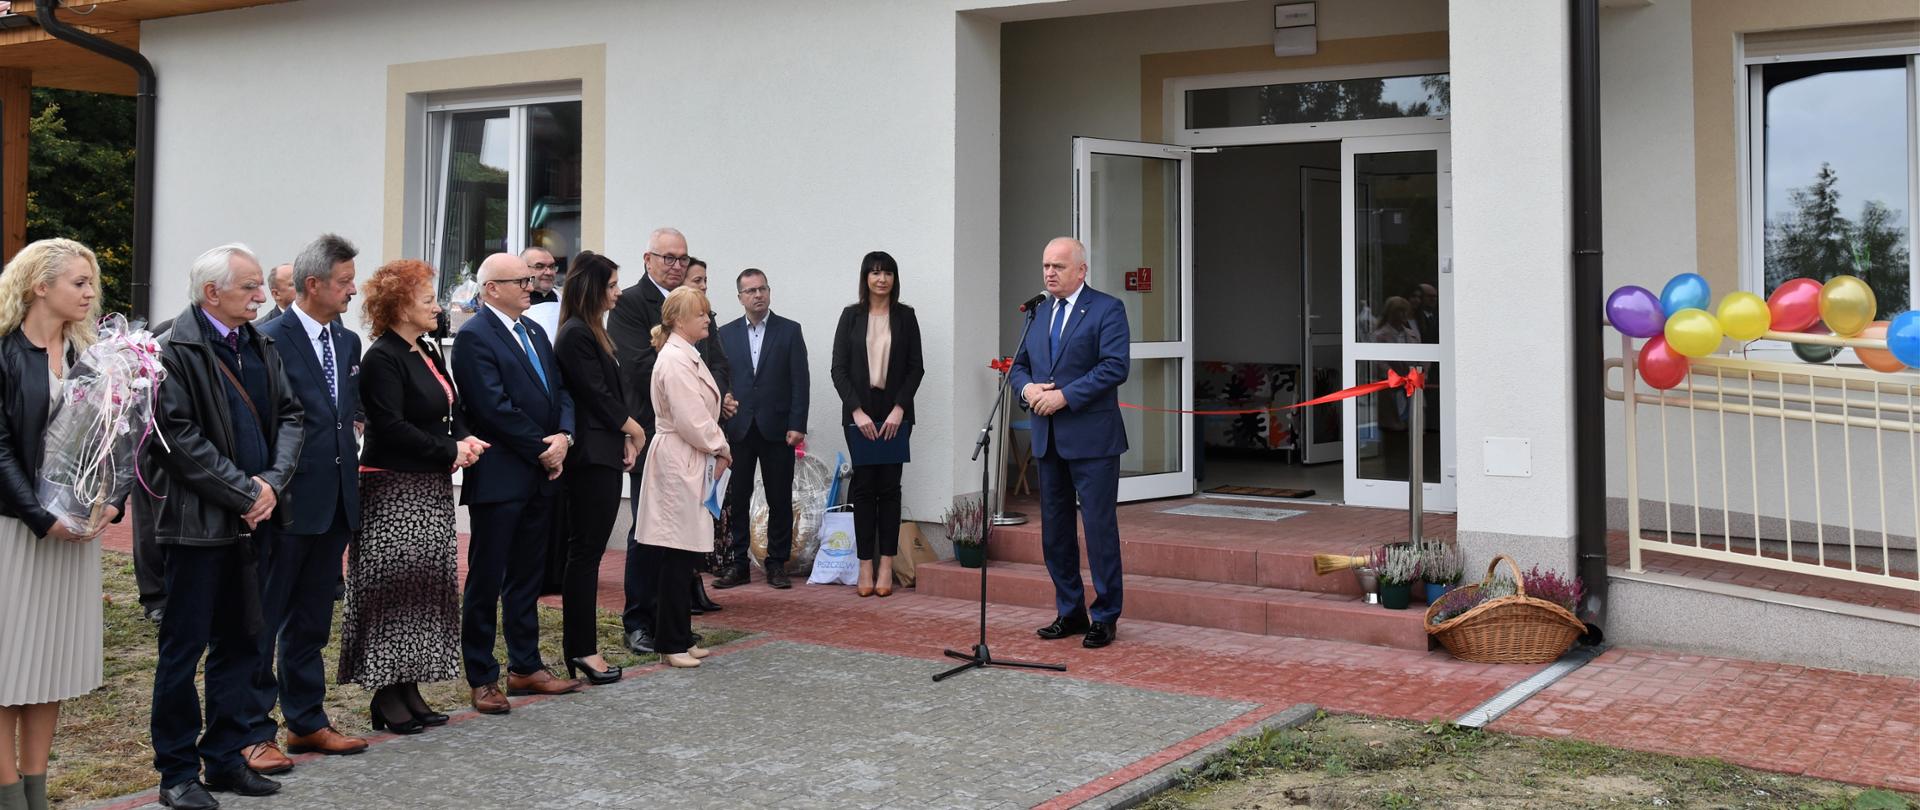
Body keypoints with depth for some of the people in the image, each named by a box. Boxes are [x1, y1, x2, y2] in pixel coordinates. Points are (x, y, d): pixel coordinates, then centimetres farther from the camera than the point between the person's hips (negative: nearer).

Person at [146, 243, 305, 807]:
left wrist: (272, 482, -4)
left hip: (253, 521, 7)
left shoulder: (261, 345, 11)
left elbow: (290, 417, 11)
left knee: (239, 643, 13)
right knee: (184, 648, 3)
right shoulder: (175, 350, -11)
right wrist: (246, 493, -15)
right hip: (199, 522, -7)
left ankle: (225, 759, 24)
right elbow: (180, 438, -17)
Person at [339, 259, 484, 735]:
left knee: (425, 589, 11)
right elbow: (391, 428, -20)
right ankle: (387, 697, 4)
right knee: (393, 589, -3)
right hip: (393, 493, -9)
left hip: (431, 490, 9)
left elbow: (452, 410, 19)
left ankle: (409, 689, 18)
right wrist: (452, 451, -16)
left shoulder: (427, 353, 14)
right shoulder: (382, 360, -13)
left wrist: (464, 440, -3)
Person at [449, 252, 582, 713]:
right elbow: (495, 407, -18)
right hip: (499, 477, -8)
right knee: (486, 580, 1)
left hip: (540, 475, 8)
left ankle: (525, 667, 24)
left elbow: (559, 391, 14)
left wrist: (564, 436, -5)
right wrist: (542, 449, -13)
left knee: (527, 576, 15)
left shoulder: (534, 332, 15)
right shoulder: (474, 336, -11)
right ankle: (482, 678, 9)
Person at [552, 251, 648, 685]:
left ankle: (579, 646, 16)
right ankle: (582, 649, -1)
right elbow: (596, 395, -16)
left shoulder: (590, 332, 18)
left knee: (587, 549, 11)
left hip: (603, 455, 10)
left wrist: (624, 438, 5)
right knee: (586, 549, -5)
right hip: (590, 457, -10)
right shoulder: (576, 335, -13)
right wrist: (632, 428, -1)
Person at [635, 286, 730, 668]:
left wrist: (718, 449, 7)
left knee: (683, 557, 13)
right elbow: (691, 419, -20)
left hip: (691, 463, 10)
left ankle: (678, 638, 19)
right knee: (676, 555, -4)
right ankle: (672, 644, 2)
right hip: (678, 463, -10)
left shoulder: (687, 357, 16)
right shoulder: (674, 360, -16)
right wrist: (719, 448, -7)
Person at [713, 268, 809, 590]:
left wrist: (797, 426, -9)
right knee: (736, 500, 3)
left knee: (780, 500, 3)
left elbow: (799, 381, -1)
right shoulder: (726, 334, 9)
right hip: (738, 429, 2)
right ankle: (738, 564, 11)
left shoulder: (789, 331, 3)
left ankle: (777, 564, 12)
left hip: (777, 428, -1)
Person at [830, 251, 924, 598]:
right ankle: (865, 567, 2)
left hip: (895, 412, 0)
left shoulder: (905, 316, 5)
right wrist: (857, 411, -9)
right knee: (863, 486, 0)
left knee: (889, 487, 0)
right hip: (859, 412, 0)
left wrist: (899, 409, -9)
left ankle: (886, 567, 4)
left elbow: (916, 367, 2)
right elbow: (839, 368, 1)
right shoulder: (851, 315, 4)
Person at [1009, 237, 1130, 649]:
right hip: (1048, 439, 7)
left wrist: (1065, 395, -19)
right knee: (1054, 529, 11)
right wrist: (1027, 387, -4)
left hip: (1091, 438, -7)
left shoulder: (1107, 309, -6)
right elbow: (1019, 364, 19)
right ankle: (1070, 612, 22)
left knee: (1099, 527, -3)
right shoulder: (1039, 312, 15)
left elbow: (1115, 367, -16)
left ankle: (1105, 616, 7)